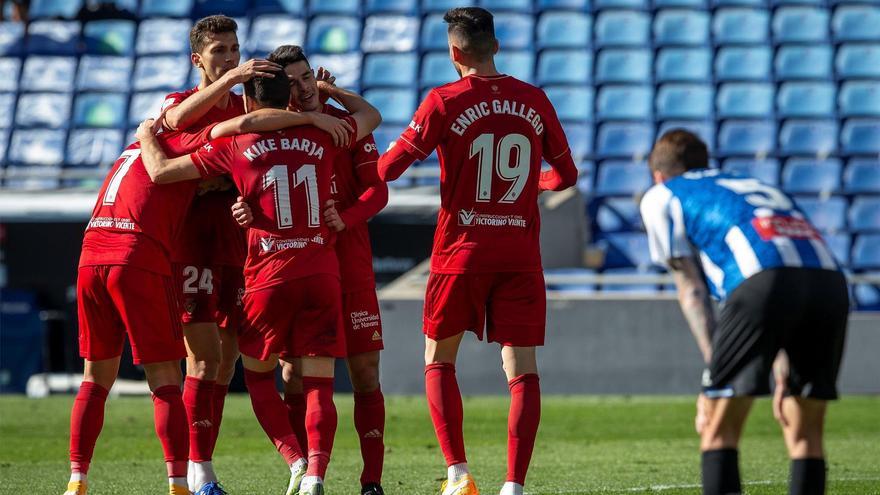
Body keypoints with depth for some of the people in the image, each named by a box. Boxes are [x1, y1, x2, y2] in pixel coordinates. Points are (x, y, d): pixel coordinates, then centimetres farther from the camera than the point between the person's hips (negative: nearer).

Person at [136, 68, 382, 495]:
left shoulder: (234, 146, 0)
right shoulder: (321, 137, 7)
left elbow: (160, 171, 3)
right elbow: (371, 117, 27)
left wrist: (146, 136, 23)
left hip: (269, 278, -2)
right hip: (322, 274, 2)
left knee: (257, 375, 16)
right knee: (319, 384, 2)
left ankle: (296, 460, -2)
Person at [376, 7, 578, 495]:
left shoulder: (444, 102, -7)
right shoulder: (534, 101, 4)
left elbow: (387, 169, -7)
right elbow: (566, 174, 15)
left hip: (461, 252, -2)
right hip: (520, 254, 2)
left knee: (438, 362, 13)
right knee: (522, 372, 1)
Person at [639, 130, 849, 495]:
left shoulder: (660, 197, 26)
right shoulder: (762, 189, 41)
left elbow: (691, 291, 15)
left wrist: (713, 377, 11)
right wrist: (784, 374, 31)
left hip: (762, 283, -5)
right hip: (830, 282, 5)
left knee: (718, 429, 4)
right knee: (806, 434, 16)